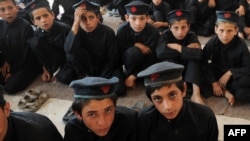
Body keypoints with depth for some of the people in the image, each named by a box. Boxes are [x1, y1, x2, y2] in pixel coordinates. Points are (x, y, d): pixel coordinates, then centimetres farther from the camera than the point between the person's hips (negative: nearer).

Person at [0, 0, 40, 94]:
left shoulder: (25, 27, -20)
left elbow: (27, 54, -15)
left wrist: (13, 71, -11)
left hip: (26, 64, -6)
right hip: (8, 63, 6)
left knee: (11, 87, -22)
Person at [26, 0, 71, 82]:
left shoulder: (65, 29, -25)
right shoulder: (37, 33, -13)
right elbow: (42, 53, 1)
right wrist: (45, 70, -5)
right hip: (55, 60, 5)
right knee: (33, 41, -20)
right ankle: (54, 68, -10)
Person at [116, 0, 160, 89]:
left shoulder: (153, 32, -25)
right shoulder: (122, 29, -23)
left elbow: (152, 58, -22)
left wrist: (133, 76, -29)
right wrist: (135, 45, -25)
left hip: (146, 62, 1)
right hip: (130, 60, -1)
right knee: (133, 51, -35)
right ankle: (127, 74, -11)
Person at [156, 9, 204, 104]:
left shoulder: (192, 36, -13)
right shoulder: (166, 35, -14)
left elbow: (198, 54, -35)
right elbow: (160, 53, -36)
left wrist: (177, 47, -32)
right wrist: (186, 50, -30)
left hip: (186, 71, 1)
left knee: (193, 57, -27)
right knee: (168, 60, -31)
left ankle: (196, 93, -32)